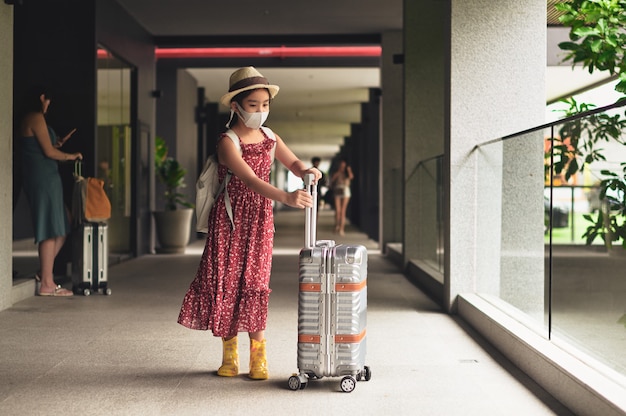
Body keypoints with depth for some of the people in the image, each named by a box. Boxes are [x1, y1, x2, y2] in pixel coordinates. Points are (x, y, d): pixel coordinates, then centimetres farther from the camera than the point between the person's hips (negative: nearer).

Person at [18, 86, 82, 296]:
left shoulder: (26, 119, 19)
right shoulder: (36, 118, -10)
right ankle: (47, 284, -4)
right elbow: (49, 152, -13)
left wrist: (58, 144, 22)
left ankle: (44, 273, 14)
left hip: (39, 178, 10)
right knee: (51, 231, -6)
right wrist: (70, 156, 1)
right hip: (44, 178, -10)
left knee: (61, 229, 13)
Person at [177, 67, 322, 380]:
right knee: (226, 282, 1)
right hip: (229, 220, -4)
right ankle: (229, 354, 13)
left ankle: (258, 355, 4)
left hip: (260, 220, 4)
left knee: (254, 284, 0)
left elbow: (293, 162, 13)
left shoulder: (269, 138, 3)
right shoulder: (227, 142, -16)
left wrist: (306, 171, -12)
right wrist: (285, 197, -43)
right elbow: (250, 180, -29)